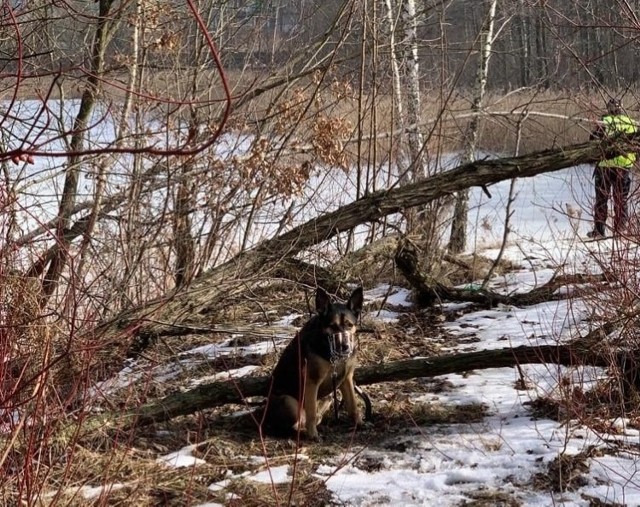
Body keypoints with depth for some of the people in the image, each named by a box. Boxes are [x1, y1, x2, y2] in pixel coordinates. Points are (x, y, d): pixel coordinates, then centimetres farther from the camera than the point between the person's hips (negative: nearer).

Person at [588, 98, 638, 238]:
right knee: (621, 201, 11)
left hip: (605, 165, -2)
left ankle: (599, 230, 8)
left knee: (601, 200, 8)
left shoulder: (605, 122, -9)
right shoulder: (632, 123, 1)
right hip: (624, 167, 2)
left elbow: (593, 140, -9)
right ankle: (619, 230, 10)